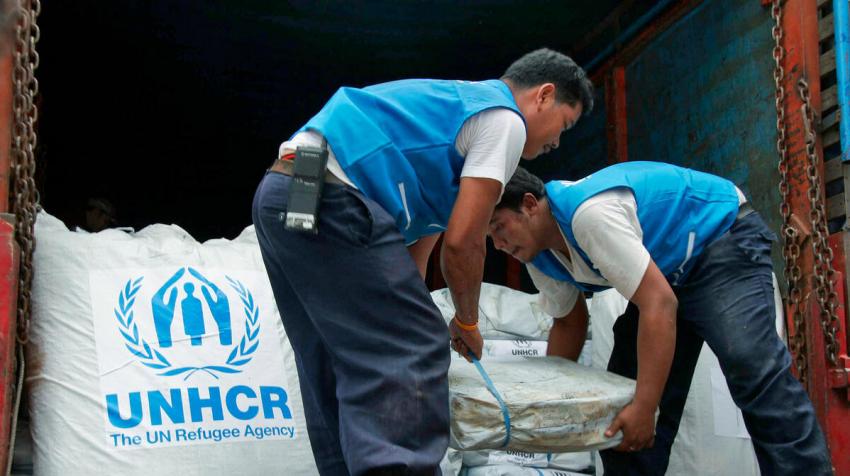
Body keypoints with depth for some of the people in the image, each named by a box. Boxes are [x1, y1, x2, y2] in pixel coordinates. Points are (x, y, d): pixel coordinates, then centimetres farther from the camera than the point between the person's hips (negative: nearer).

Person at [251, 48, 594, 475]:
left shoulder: (454, 105, 30)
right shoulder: (504, 119, 2)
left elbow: (421, 237, 31)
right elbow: (463, 242, -4)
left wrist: (412, 312, 32)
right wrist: (467, 323, 12)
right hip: (329, 199, -10)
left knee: (335, 367, 14)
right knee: (410, 354, -11)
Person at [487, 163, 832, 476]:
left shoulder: (588, 211, -35)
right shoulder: (539, 258, -5)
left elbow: (659, 304, -37)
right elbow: (569, 322, 12)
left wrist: (643, 409, -38)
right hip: (668, 272, 9)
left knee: (755, 372, -27)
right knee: (627, 396, 4)